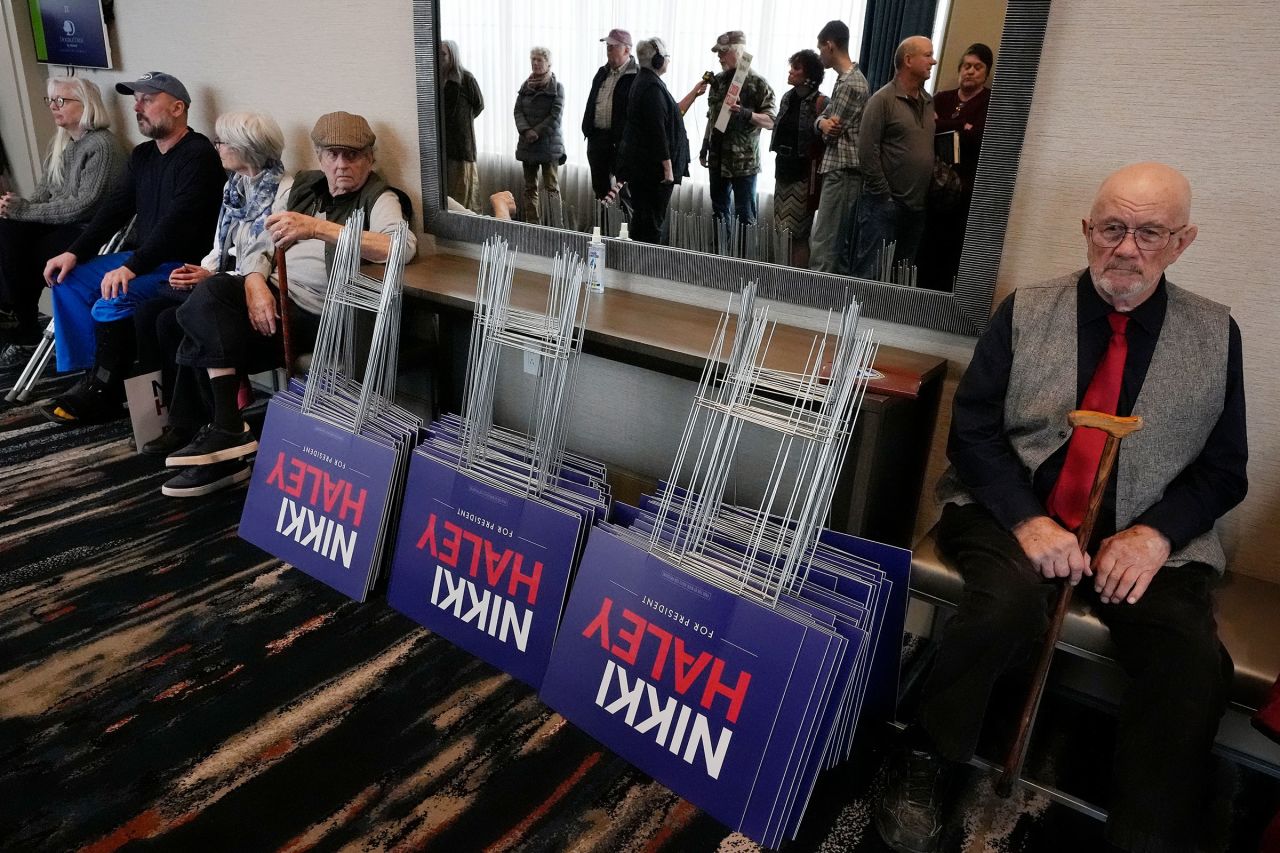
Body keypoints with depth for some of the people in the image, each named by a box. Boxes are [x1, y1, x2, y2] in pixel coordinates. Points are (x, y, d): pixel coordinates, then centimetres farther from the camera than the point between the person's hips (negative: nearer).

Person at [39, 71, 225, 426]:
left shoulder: (199, 156, -15)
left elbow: (177, 222, -24)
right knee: (68, 279, 3)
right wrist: (75, 253, 3)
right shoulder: (143, 155, 15)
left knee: (111, 301, -26)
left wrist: (131, 267, -29)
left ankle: (103, 393, -7)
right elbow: (115, 207, 13)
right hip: (145, 258, 10)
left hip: (183, 264, -10)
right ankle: (87, 376, 4)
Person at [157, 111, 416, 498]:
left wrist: (317, 227, -39)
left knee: (207, 340, -18)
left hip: (318, 317, -6)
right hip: (276, 293, 6)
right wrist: (255, 283, -11)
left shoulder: (380, 199, -8)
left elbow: (403, 247, -32)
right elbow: (260, 244, 13)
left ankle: (226, 433, 1)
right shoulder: (301, 186, 13)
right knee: (211, 291, -21)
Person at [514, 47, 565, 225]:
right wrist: (526, 130, -13)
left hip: (549, 143, -5)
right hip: (527, 144, 5)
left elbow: (555, 116, -10)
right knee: (530, 187, 8)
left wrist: (537, 132, -15)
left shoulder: (557, 87, -2)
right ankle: (532, 223, 14)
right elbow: (518, 111, 4)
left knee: (552, 187, -7)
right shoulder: (526, 86, 11)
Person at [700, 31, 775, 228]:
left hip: (744, 162, -6)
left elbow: (771, 122, -11)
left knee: (745, 215, -4)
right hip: (718, 159, 6)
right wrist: (705, 147, 17)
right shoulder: (718, 80, 11)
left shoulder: (757, 83, -8)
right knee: (719, 211, 13)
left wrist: (745, 113, -26)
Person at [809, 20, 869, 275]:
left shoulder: (850, 83, -15)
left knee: (824, 243, -11)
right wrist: (822, 123, -8)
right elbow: (825, 119, 14)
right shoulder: (846, 78, 18)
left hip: (841, 170, -10)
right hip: (840, 168, 10)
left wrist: (826, 125, 6)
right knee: (839, 240, 13)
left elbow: (833, 132, -15)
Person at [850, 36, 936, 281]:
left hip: (917, 207, 7)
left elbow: (930, 148, 18)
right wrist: (883, 195, -13)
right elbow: (867, 152, -12)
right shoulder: (883, 99, -6)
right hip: (884, 205, -7)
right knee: (870, 274, -5)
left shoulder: (928, 102, 16)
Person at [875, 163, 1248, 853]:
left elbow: (1225, 470, 9)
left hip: (1143, 541, 2)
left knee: (1195, 665, -25)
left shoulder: (1216, 335, 8)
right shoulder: (1026, 311, 5)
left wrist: (1155, 534, -11)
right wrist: (1028, 520, -17)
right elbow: (972, 431, -2)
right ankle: (923, 763, -9)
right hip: (1015, 515, -1)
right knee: (1009, 602, -32)